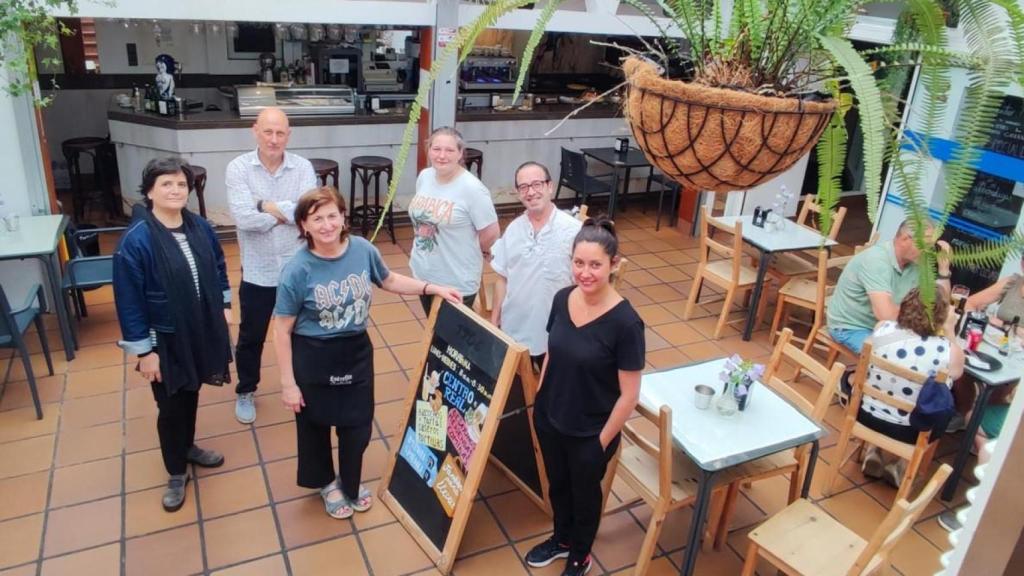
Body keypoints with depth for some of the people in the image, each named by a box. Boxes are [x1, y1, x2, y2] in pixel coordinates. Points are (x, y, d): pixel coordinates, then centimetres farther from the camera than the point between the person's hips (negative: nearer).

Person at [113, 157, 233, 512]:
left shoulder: (200, 227, -4)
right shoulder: (135, 241, -21)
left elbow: (218, 267, 13)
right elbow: (128, 300, -17)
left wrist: (224, 305, 12)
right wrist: (144, 350, -15)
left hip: (202, 331, 5)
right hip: (165, 340, -5)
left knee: (191, 395, 22)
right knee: (171, 406, 8)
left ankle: (188, 447, 47)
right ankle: (176, 473, 28)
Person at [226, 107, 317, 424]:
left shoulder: (303, 167, -7)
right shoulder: (238, 167, -10)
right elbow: (244, 218, -22)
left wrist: (266, 205, -19)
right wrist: (286, 213, -16)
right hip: (257, 271, 0)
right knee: (251, 337, 17)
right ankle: (246, 391, 39)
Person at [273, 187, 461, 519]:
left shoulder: (363, 250, -12)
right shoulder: (297, 271, -23)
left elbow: (388, 280, 9)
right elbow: (282, 332, -15)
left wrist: (433, 288, 1)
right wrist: (288, 383, -12)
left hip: (357, 352, 4)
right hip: (313, 360, -3)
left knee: (358, 424, 17)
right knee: (316, 426, 18)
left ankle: (350, 484, 45)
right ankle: (326, 483, 47)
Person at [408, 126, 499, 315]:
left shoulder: (472, 188, -21)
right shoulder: (424, 177, -1)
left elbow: (491, 232, -17)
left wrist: (471, 250, 0)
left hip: (457, 281, -6)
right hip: (424, 272, 6)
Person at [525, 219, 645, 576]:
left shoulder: (625, 322, -27)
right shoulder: (562, 299, -10)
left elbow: (629, 395, -19)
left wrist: (603, 441, -12)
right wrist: (539, 401, 9)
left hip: (589, 433, -5)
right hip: (549, 419, 5)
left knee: (584, 492, 21)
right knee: (557, 484, 27)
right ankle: (562, 539, 56)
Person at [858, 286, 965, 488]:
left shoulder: (882, 328, -13)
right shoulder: (950, 350, -20)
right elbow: (956, 372, 5)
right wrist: (949, 331, 5)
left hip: (867, 416, 2)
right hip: (909, 432, -2)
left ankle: (873, 452, 24)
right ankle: (901, 464, 23)